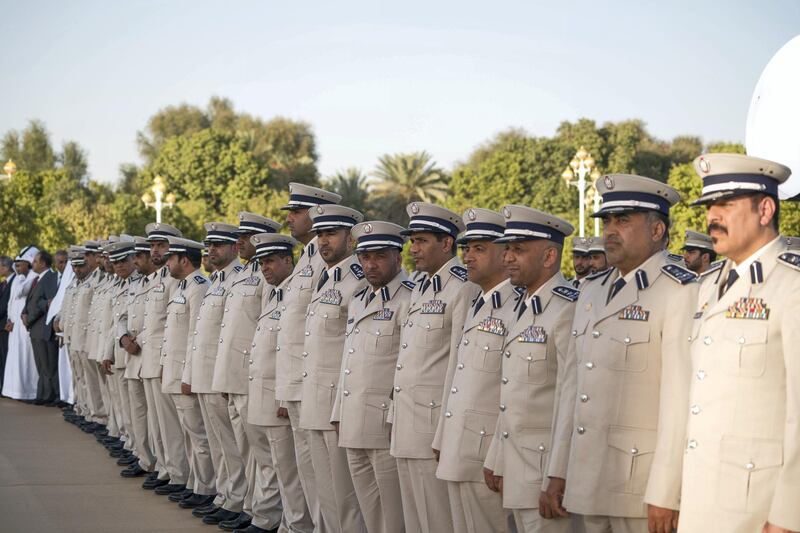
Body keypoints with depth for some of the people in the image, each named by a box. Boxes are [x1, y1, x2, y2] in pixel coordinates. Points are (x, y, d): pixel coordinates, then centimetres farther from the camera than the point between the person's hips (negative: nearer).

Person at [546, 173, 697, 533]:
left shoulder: (680, 292, -10)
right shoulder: (592, 290, 14)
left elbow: (681, 398, -15)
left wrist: (665, 495, -18)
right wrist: (558, 470, 13)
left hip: (642, 483, -7)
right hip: (585, 485, 7)